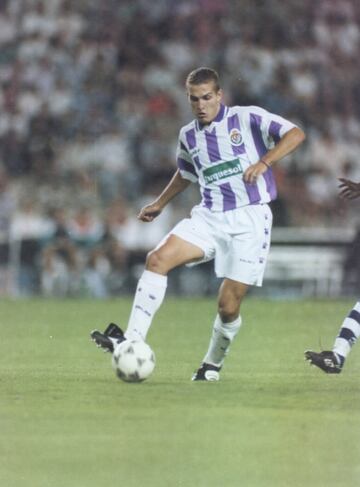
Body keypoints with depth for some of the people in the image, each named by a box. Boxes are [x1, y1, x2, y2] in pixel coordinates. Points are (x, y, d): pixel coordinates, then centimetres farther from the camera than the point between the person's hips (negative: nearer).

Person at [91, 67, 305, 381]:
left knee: (228, 306, -7)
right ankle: (133, 341, -23)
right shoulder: (188, 136, 13)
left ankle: (213, 364, 21)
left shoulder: (247, 119, -4)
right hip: (209, 217, 5)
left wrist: (264, 162, -24)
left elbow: (295, 134, -11)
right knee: (158, 259, -20)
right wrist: (160, 204, 37)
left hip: (249, 219, -5)